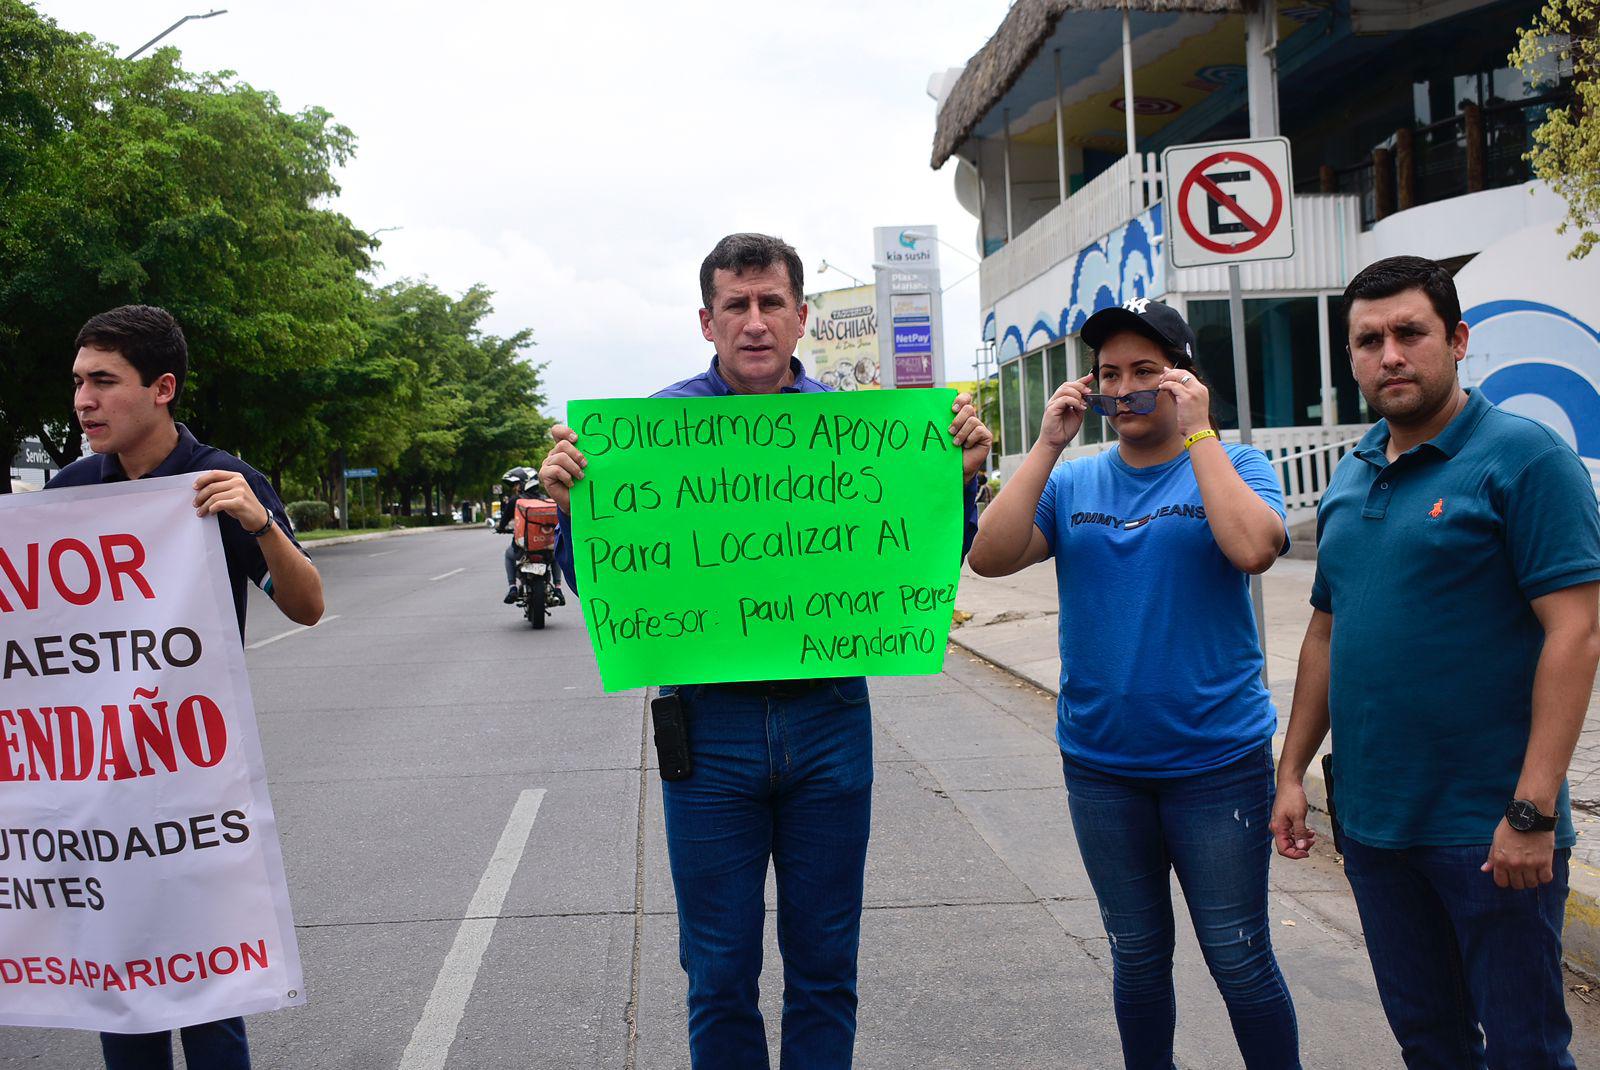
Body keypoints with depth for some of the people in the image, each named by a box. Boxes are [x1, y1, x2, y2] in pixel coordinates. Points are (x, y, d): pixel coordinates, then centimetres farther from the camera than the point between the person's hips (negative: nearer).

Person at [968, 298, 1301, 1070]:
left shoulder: (1232, 466, -2)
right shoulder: (1072, 481, 4)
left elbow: (1254, 548, -23)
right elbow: (989, 558, -10)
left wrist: (1199, 433, -18)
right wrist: (1048, 444, -13)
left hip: (1217, 760, -3)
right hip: (1100, 764, 3)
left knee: (1240, 961, 6)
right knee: (1137, 958, 17)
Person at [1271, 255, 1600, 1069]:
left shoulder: (1523, 456, -10)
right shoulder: (1349, 481, 10)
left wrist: (1532, 811, -20)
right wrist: (1292, 771, 12)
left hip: (1489, 829, -6)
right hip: (1371, 819, 6)